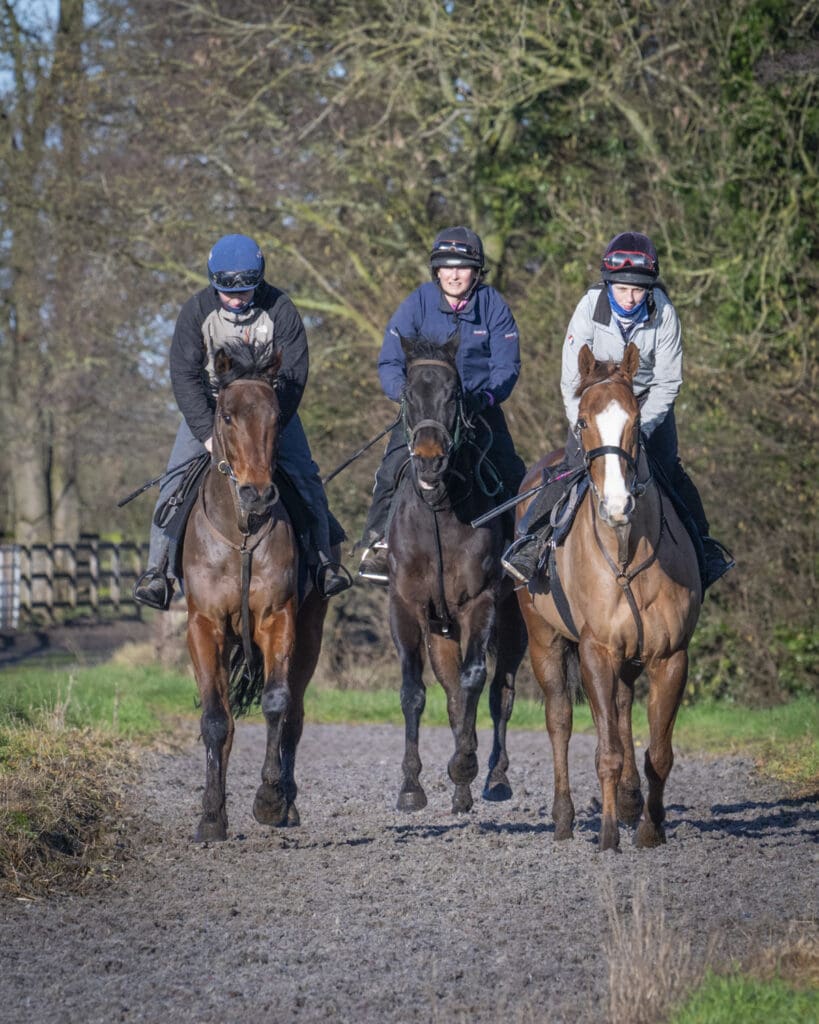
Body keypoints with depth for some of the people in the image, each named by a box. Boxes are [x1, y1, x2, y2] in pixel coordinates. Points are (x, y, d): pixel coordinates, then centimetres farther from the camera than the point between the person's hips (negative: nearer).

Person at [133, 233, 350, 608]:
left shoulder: (280, 311, -18)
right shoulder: (197, 310, -16)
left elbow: (292, 377, -18)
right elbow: (184, 376, -17)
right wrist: (208, 433, -28)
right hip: (209, 407, 0)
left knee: (304, 475, -15)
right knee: (176, 479, -13)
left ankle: (323, 559, -6)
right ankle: (157, 567, -8)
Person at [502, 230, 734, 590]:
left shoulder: (663, 315, -22)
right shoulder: (590, 308, -24)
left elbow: (667, 383, -13)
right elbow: (572, 380, -17)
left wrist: (641, 429, -22)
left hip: (649, 402, 1)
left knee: (667, 469, -7)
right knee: (576, 463, -15)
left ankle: (701, 543, 11)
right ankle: (530, 540, -6)